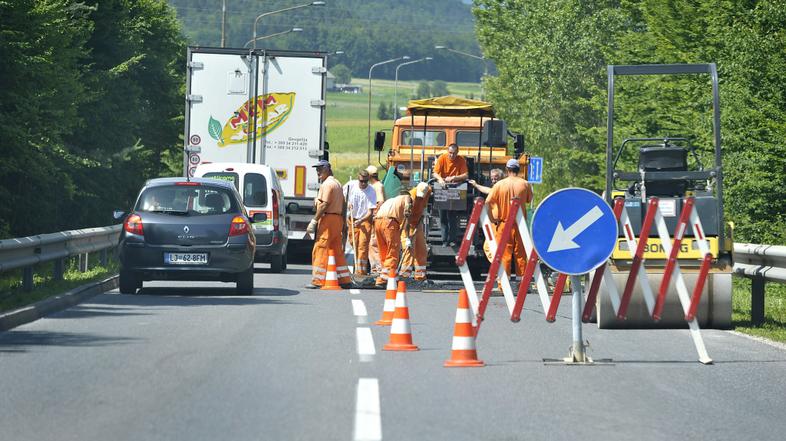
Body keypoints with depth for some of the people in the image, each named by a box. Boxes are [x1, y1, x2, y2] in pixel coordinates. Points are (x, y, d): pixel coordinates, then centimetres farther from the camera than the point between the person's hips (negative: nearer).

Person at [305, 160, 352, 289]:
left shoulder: (327, 184, -10)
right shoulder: (337, 184, 20)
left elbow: (324, 205, -18)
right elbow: (343, 205, 20)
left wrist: (314, 220, -18)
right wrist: (343, 223, 20)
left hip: (328, 219, -10)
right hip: (338, 219, 10)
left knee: (320, 250, -9)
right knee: (337, 250, 13)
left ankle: (318, 280, -12)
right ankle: (344, 280, 13)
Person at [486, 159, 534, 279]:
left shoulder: (499, 185, -7)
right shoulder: (525, 184, -4)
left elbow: (488, 202, -10)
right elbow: (529, 200, 9)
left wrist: (492, 219, -2)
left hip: (504, 223, -1)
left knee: (504, 254, 3)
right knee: (521, 254, 8)